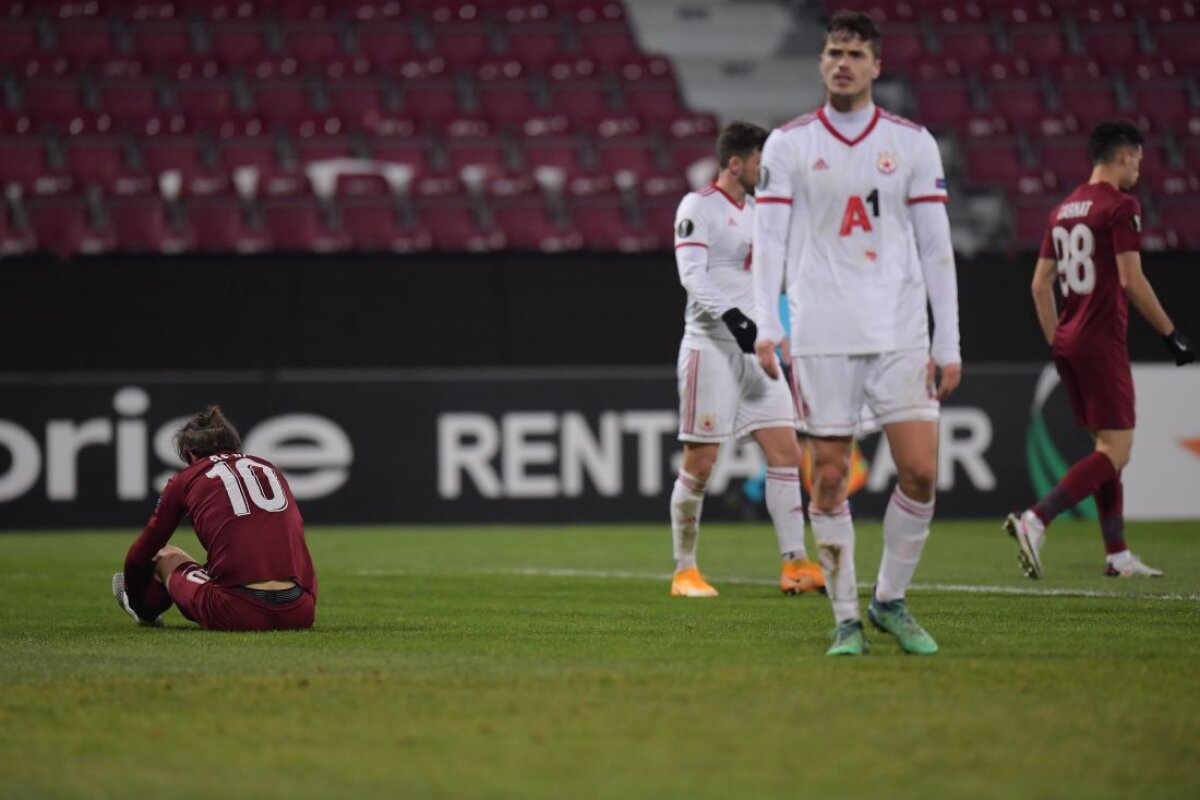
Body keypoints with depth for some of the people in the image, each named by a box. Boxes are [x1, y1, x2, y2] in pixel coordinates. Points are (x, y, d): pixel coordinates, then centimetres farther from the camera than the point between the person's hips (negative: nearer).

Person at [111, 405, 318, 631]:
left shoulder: (186, 479, 12)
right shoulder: (270, 468, 23)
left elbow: (140, 554, 22)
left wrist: (136, 602, 42)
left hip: (238, 616, -4)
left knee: (168, 558, 24)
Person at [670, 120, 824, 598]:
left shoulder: (754, 211, 17)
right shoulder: (699, 206, -7)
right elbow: (692, 273, -18)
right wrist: (730, 316, -30)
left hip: (755, 346, 8)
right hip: (711, 347, -8)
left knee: (785, 453, -1)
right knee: (699, 465, -3)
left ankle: (796, 565, -1)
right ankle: (684, 571, 7)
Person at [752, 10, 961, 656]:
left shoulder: (912, 143, 7)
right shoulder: (788, 144, 5)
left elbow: (936, 247, 8)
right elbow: (769, 239, 2)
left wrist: (949, 344, 4)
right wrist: (765, 327, -10)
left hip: (900, 334, 1)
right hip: (821, 336, -1)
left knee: (920, 471, -7)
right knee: (829, 478, -2)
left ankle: (889, 601, 11)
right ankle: (846, 619, 8)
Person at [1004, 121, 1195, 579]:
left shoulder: (1063, 210, 14)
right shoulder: (1121, 206, -10)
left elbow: (1040, 283, 15)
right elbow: (1132, 280, -15)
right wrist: (1171, 335, -7)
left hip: (1067, 341, 9)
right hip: (1102, 343, -9)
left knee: (1107, 447, 14)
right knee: (1115, 450, -8)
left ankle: (1117, 555, 14)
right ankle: (1034, 521, -21)